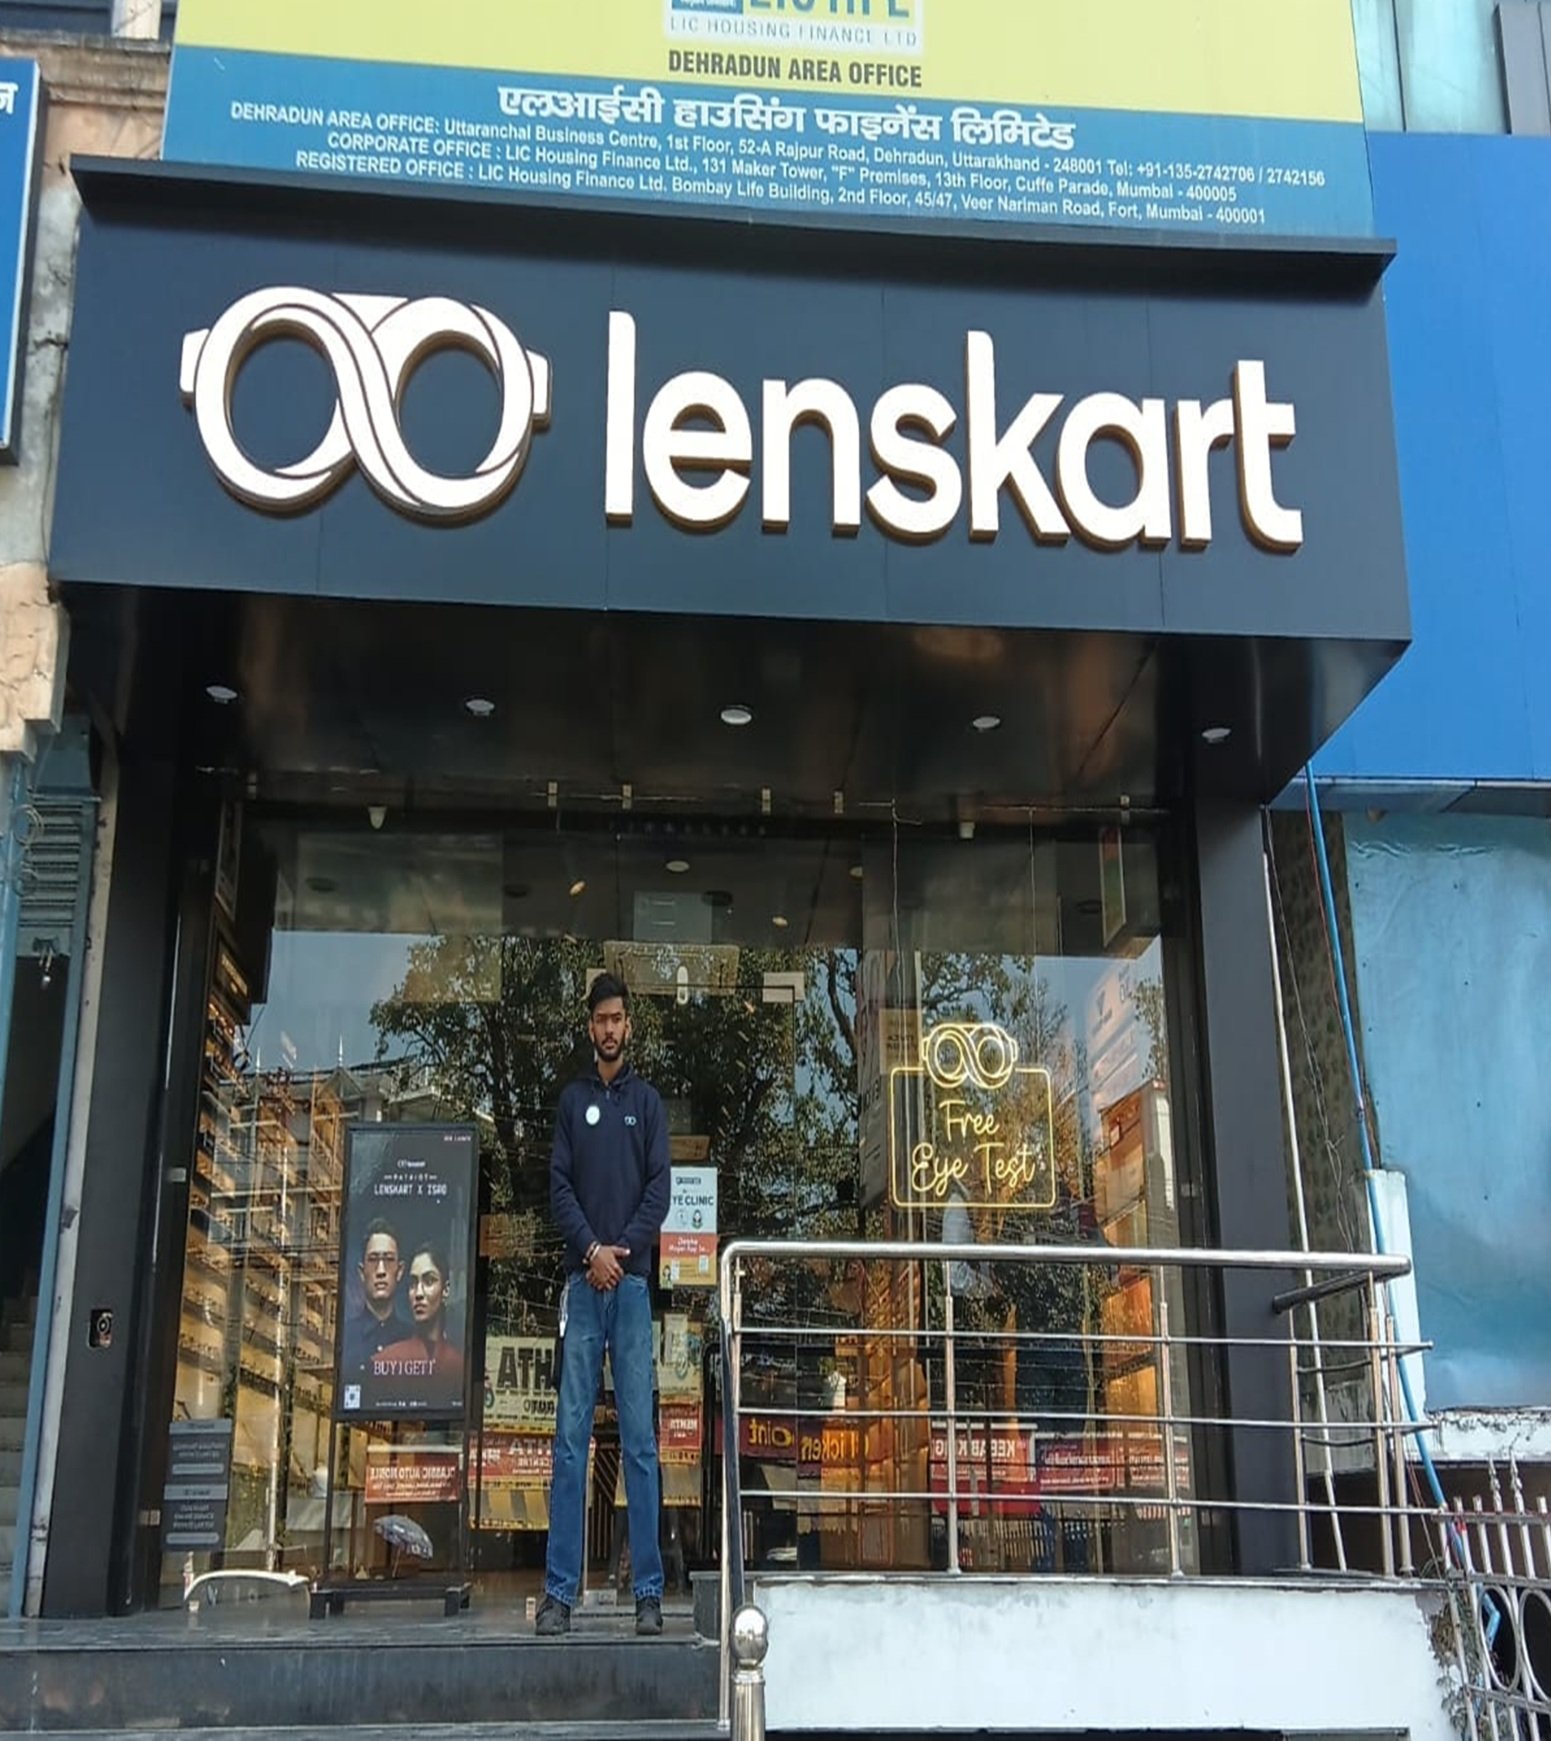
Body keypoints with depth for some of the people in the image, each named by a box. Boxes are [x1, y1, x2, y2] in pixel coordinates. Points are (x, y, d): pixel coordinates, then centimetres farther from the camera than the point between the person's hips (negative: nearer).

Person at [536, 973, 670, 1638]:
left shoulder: (647, 1101, 11)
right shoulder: (572, 1101, 13)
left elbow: (659, 1189, 4)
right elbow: (558, 1187, 6)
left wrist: (624, 1248, -9)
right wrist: (592, 1249, -8)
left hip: (632, 1281, -1)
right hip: (583, 1281, 1)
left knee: (640, 1439, -1)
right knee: (571, 1438, -1)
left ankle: (649, 1591, 2)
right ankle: (559, 1592, 0)